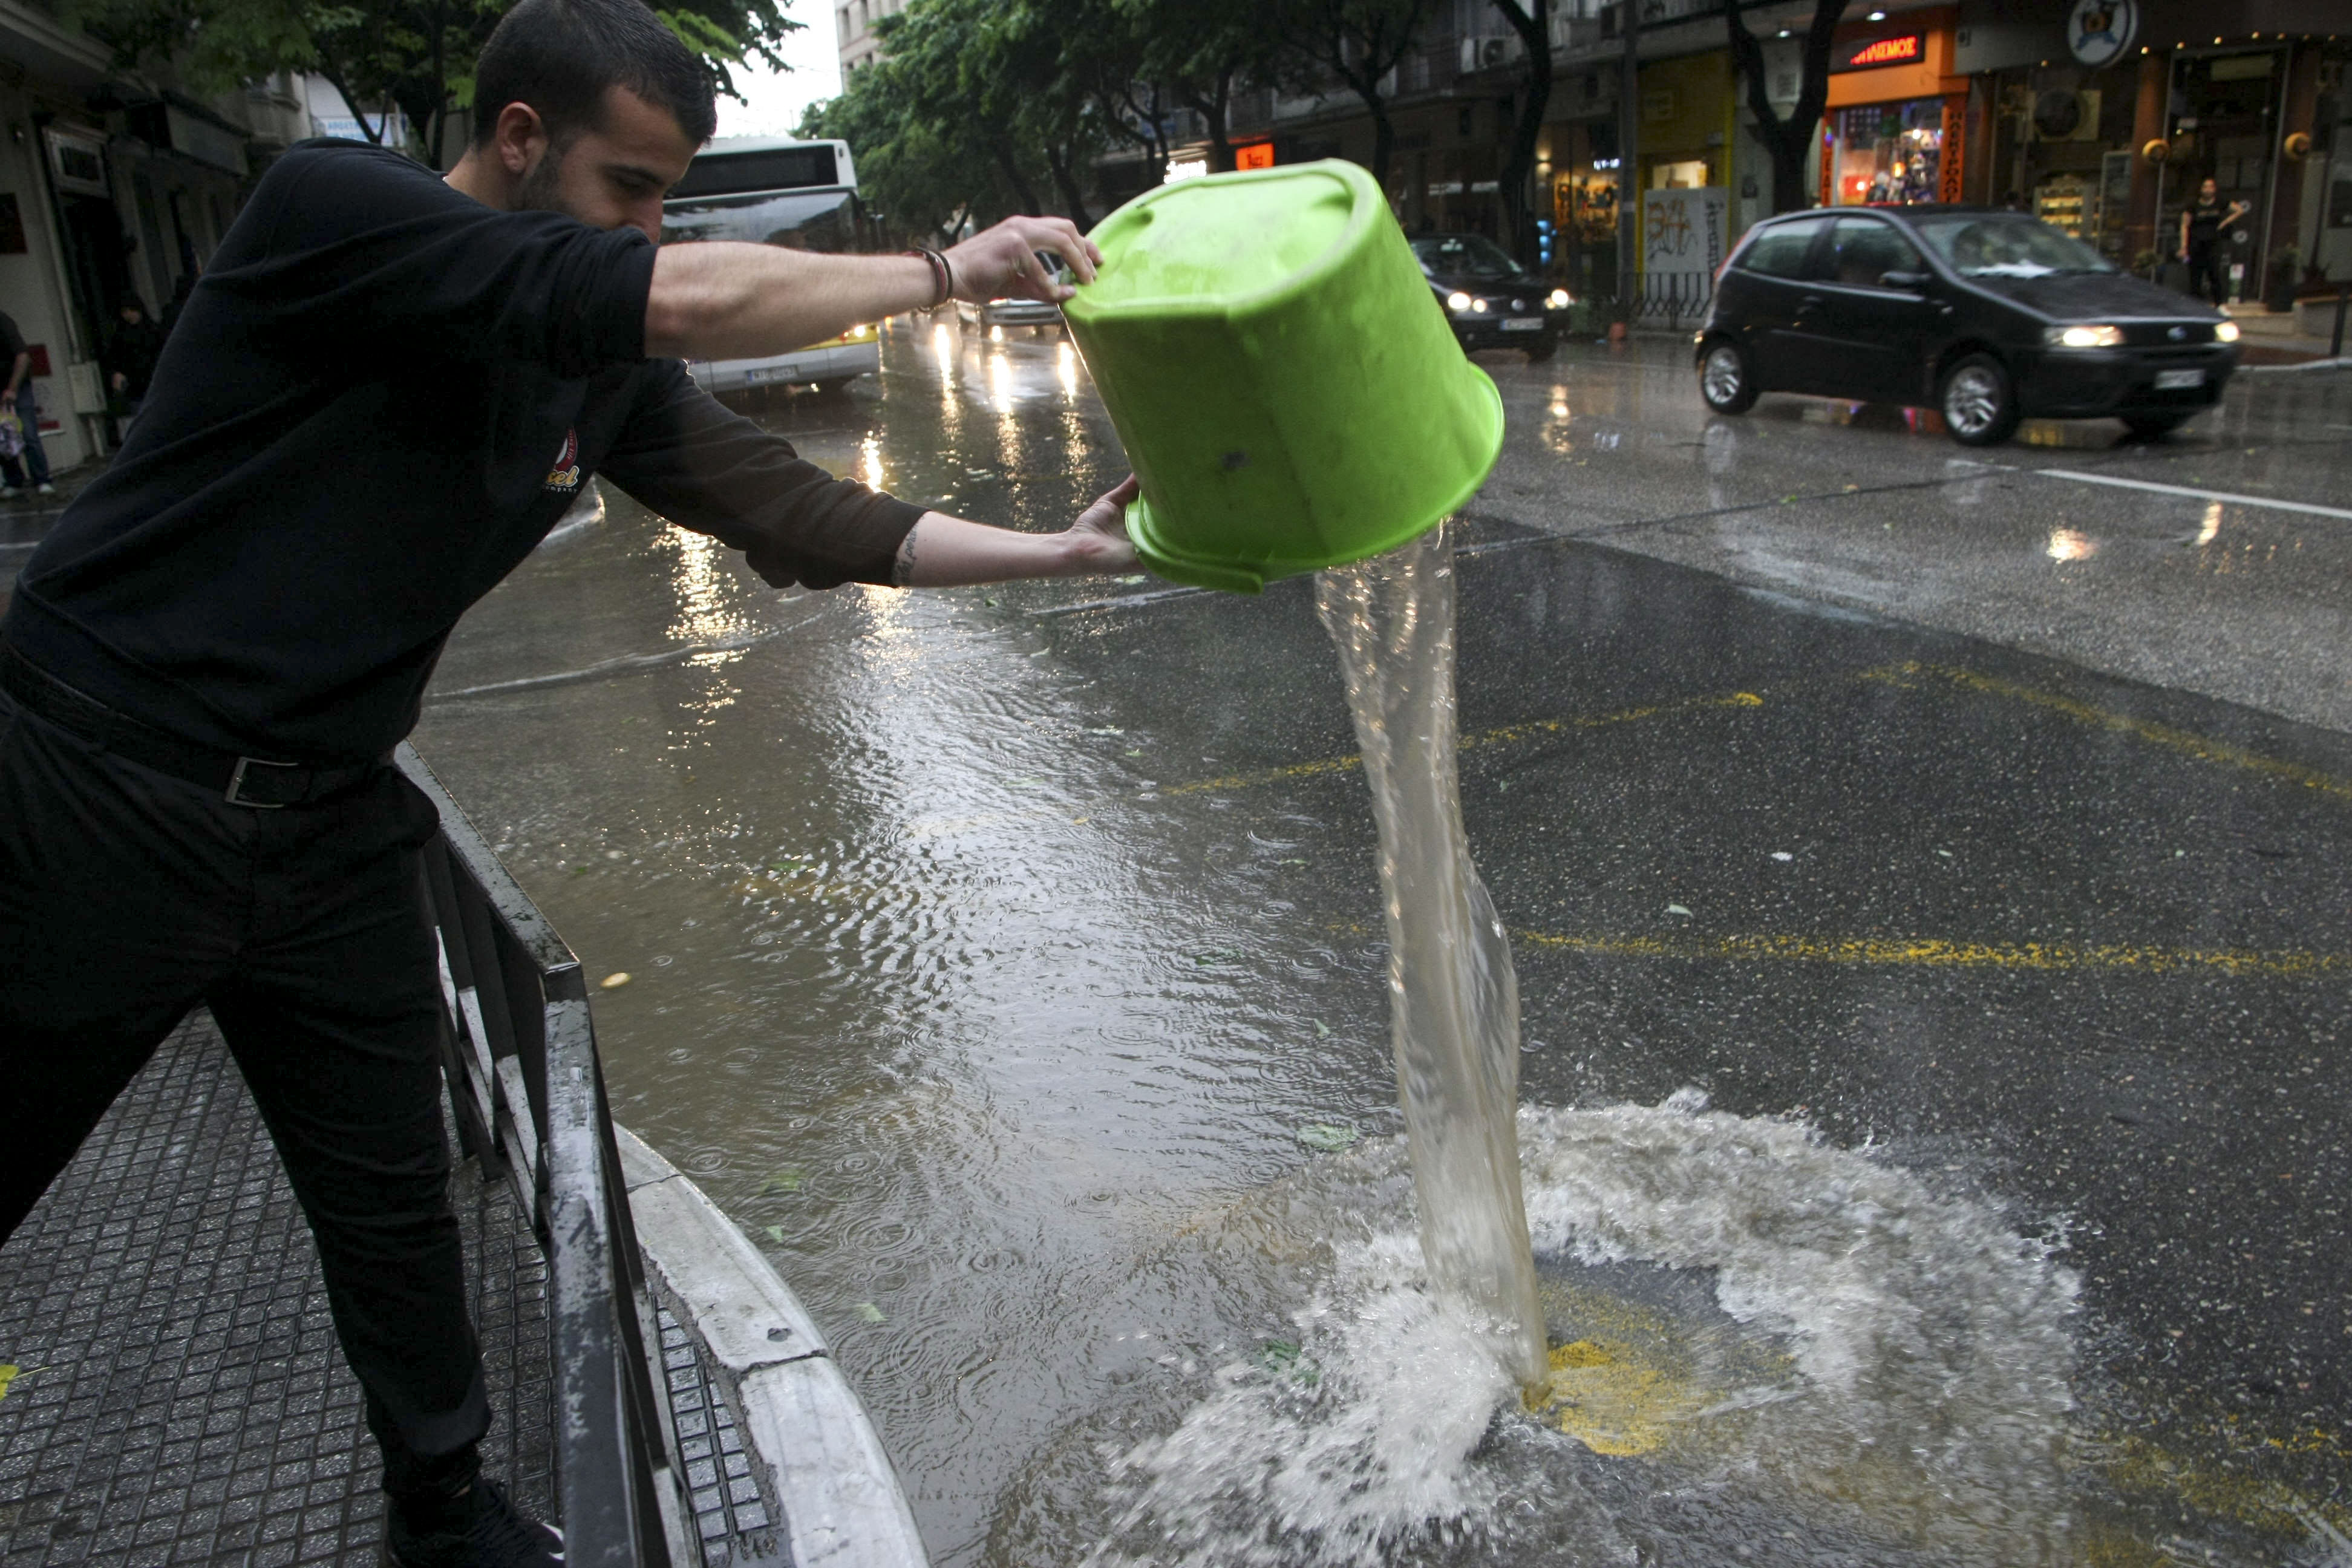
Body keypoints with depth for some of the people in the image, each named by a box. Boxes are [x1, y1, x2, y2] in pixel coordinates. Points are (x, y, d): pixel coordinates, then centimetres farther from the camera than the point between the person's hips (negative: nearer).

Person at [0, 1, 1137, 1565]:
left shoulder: (608, 372, 3)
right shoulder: (331, 204, -17)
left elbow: (795, 513, 2)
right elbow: (685, 303, -29)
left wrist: (1058, 551, -5)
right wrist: (947, 272, -19)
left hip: (328, 829, 6)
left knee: (395, 1203, 13)